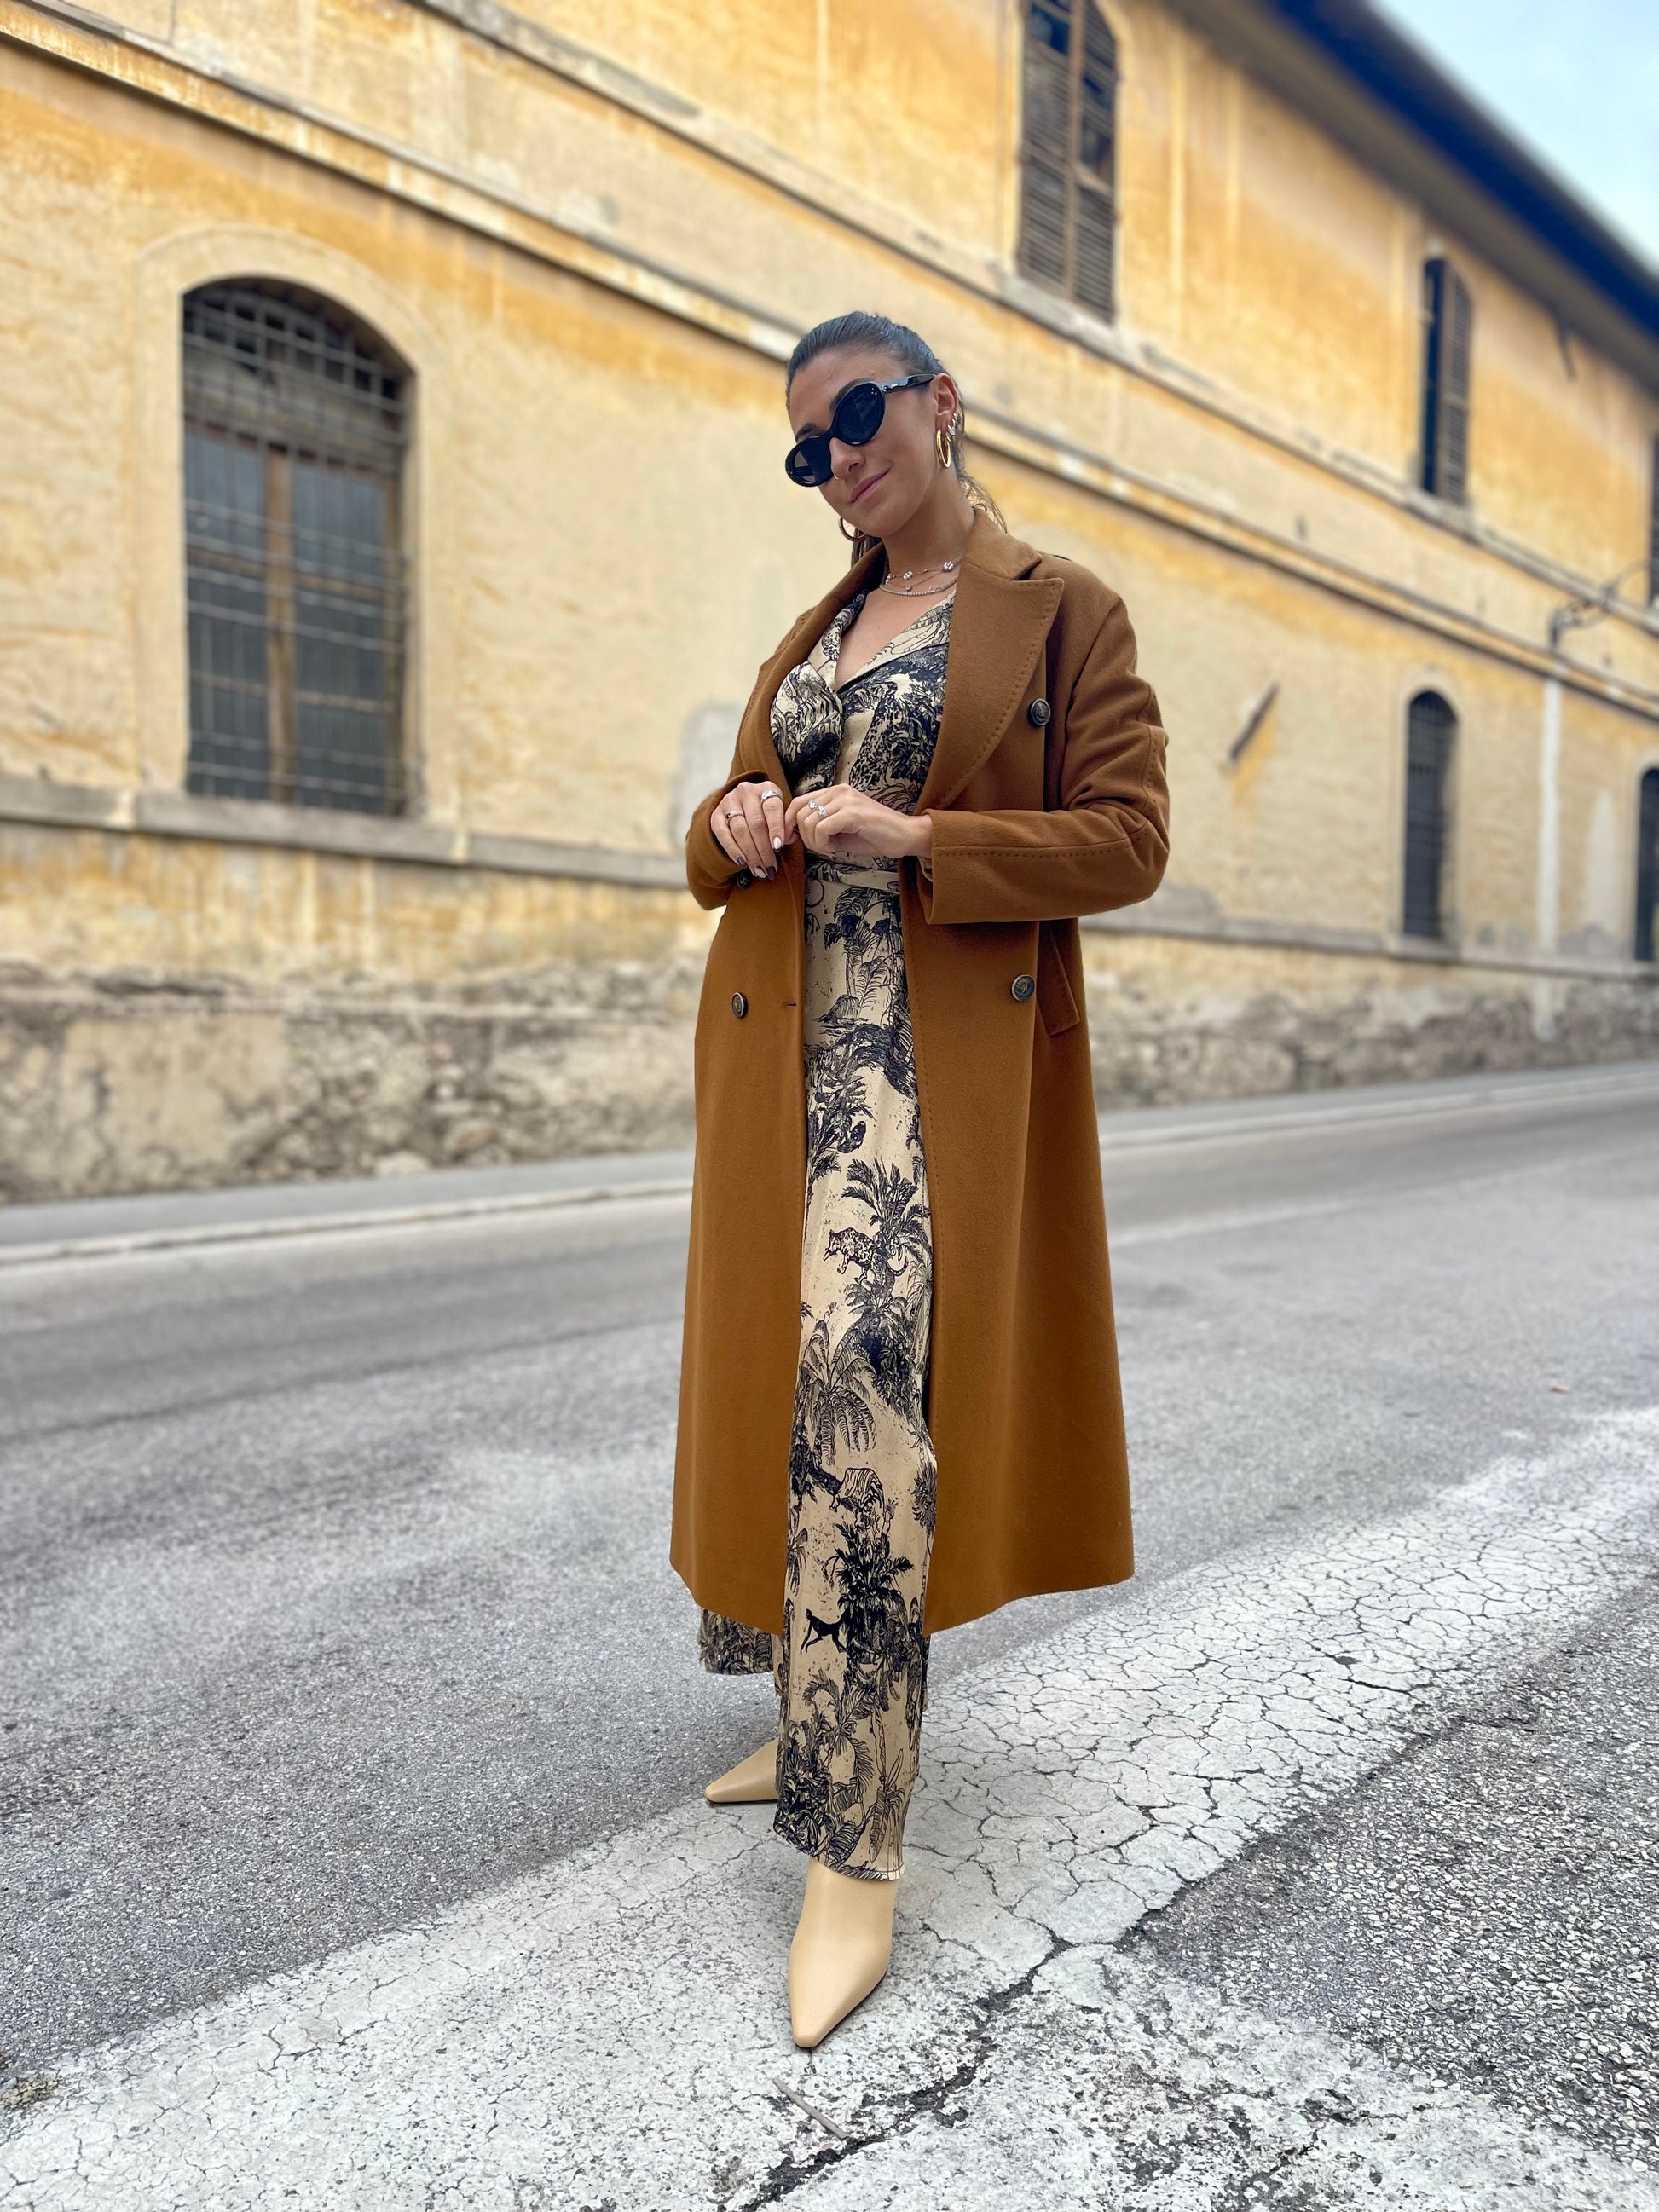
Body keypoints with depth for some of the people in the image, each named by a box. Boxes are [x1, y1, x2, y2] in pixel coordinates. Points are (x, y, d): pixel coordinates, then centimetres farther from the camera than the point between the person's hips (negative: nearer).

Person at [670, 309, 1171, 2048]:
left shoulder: (1060, 610, 3)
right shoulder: (816, 632, 20)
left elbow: (1128, 840, -6)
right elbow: (729, 833, 23)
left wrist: (910, 838, -16)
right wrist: (733, 828, -2)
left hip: (939, 1071, -6)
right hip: (783, 1058, 7)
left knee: (864, 1398, -16)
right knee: (787, 1385, 10)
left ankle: (853, 1855, -4)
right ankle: (823, 1719, 30)